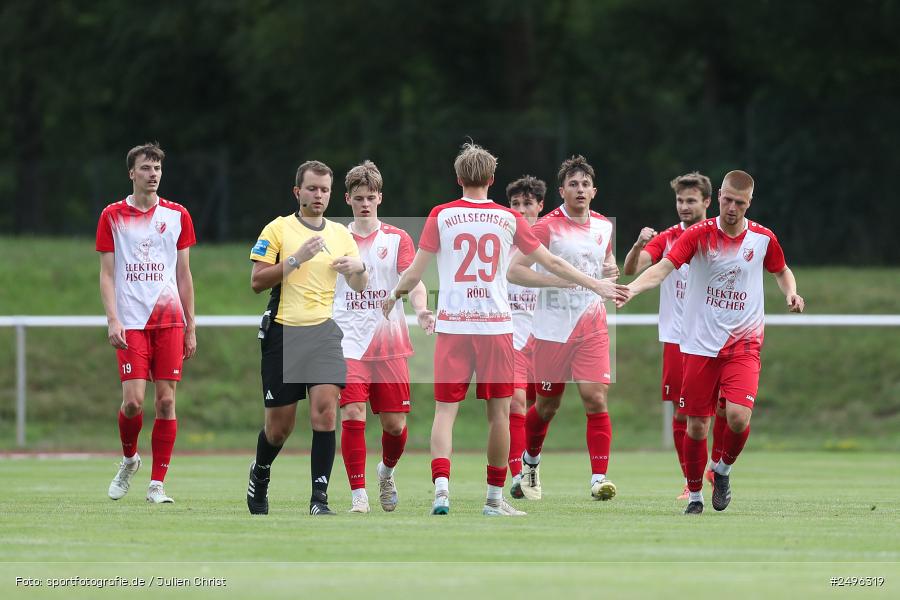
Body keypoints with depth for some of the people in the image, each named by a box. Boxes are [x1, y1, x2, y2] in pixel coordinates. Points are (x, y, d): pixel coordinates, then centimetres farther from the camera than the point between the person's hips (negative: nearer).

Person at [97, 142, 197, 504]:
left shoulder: (177, 215, 9)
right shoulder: (112, 216, 4)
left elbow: (184, 275, 12)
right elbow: (107, 274, 3)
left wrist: (190, 328, 9)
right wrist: (112, 320, -9)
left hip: (169, 320, 2)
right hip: (130, 322, -2)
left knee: (166, 400, -3)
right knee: (133, 399, -11)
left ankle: (157, 484, 2)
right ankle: (129, 458, 18)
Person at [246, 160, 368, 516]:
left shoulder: (340, 234, 13)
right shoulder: (278, 229, 1)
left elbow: (359, 287, 15)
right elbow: (257, 281, -5)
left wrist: (358, 268, -8)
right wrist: (296, 259, -15)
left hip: (325, 330, 2)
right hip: (284, 332, -2)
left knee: (325, 409, -16)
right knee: (280, 424, 3)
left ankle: (319, 497, -15)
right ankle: (259, 474, 35)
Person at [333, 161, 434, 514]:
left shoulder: (397, 239, 6)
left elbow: (413, 283, -6)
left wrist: (421, 310, -26)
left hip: (389, 343, 0)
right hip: (348, 344, 0)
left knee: (395, 423, 1)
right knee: (352, 414, -16)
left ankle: (387, 471, 32)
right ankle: (358, 493, -10)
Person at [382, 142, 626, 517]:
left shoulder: (441, 216, 1)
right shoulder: (508, 219, 4)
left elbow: (414, 273, 1)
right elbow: (552, 263, 9)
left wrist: (394, 296, 21)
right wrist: (596, 285, 20)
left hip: (452, 325, 0)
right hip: (496, 325, 0)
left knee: (445, 410, 0)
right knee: (499, 413, 8)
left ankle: (441, 486, -19)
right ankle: (495, 499, 12)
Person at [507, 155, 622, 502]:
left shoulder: (604, 226, 8)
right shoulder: (548, 227, -9)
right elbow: (514, 271, -13)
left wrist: (611, 269, 5)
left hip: (592, 327, 3)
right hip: (553, 328, -3)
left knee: (596, 399, -12)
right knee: (547, 406, 9)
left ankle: (599, 478, -13)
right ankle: (530, 462, 36)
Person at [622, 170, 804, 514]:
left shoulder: (763, 239, 1)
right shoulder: (699, 235, -6)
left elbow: (782, 271, 22)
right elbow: (663, 268, -18)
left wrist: (791, 293, 0)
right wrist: (630, 290, -36)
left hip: (743, 343, 0)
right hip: (700, 343, 0)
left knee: (738, 415, -19)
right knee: (696, 426, 1)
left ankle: (724, 470, 11)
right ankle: (695, 496, 20)